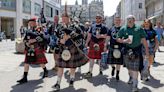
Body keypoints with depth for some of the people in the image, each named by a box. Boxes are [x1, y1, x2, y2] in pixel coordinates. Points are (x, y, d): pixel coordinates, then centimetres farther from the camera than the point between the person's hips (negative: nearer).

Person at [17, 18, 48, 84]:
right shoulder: (28, 31, 14)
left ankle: (45, 71, 35)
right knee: (26, 62, 1)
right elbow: (25, 39, 14)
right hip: (29, 50, 6)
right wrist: (26, 42, -7)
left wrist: (33, 40, -23)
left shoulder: (39, 30, -6)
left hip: (37, 49, -6)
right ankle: (25, 78, 6)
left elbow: (41, 38, -19)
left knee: (41, 62, 8)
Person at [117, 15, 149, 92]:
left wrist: (147, 52, -2)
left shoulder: (139, 29, -2)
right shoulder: (123, 29, 1)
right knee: (129, 66, 19)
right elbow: (118, 39, 4)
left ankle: (135, 85, 2)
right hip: (127, 50, 3)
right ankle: (131, 77, 45)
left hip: (136, 50, -2)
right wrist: (124, 41, -18)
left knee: (135, 68, -6)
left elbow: (144, 41, 0)